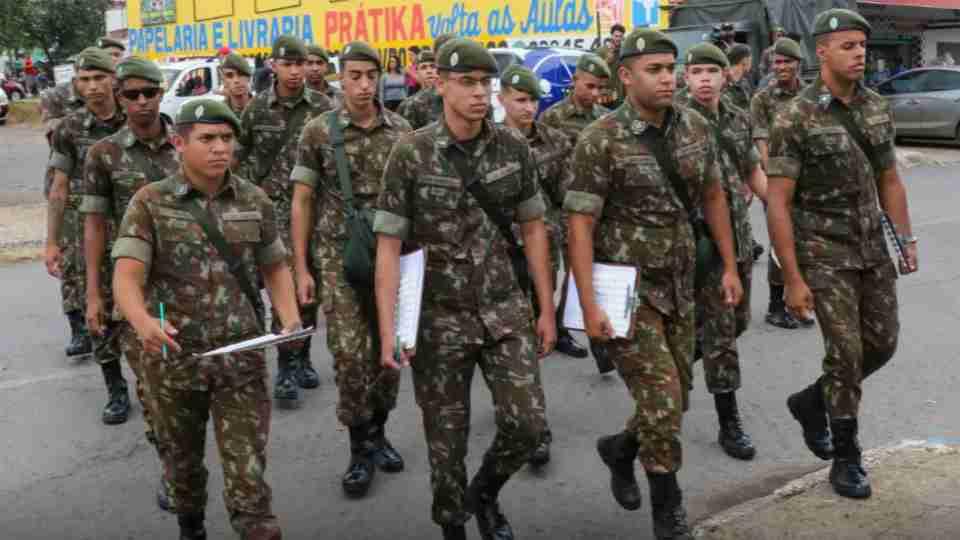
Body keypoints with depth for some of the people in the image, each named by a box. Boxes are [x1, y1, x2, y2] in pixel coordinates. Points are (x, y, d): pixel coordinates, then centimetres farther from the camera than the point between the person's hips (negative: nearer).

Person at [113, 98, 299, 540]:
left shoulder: (255, 200, 0)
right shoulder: (150, 203, -8)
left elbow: (274, 268, 12)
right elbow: (126, 276, -18)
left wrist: (290, 318, -6)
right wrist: (143, 322, -39)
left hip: (241, 355, 0)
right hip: (174, 356, 0)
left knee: (247, 466, -2)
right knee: (183, 458, 21)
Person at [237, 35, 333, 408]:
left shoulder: (323, 107, 1)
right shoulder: (257, 108, 1)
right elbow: (241, 154, 10)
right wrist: (256, 185, 2)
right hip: (276, 207, -1)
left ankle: (303, 357, 25)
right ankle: (286, 368, -3)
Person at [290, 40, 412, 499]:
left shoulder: (401, 130, 3)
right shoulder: (318, 131, -4)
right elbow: (302, 201, -1)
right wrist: (301, 268, -5)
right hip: (338, 256, -2)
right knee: (350, 353, -7)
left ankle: (378, 433, 27)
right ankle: (360, 447, 8)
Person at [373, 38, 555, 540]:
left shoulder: (514, 147, -2)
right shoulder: (410, 153, -11)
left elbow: (532, 228, 7)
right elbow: (388, 245, -10)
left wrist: (547, 308, 7)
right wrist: (387, 330, -15)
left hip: (504, 310, 3)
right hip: (438, 317, -2)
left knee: (527, 424, -2)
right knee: (446, 439, 7)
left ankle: (485, 492, 29)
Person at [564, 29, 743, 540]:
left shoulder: (695, 126, 1)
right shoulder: (601, 140, -16)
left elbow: (713, 197, 14)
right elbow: (580, 225, -16)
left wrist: (729, 267, 12)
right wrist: (589, 305, -21)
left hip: (677, 285, 6)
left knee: (675, 397, 14)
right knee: (660, 397, -8)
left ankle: (620, 448, 43)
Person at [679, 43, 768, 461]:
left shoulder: (740, 119, 8)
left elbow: (755, 172, 17)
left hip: (740, 237, 7)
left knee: (737, 321, 17)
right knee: (720, 331, -4)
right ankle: (729, 422, 5)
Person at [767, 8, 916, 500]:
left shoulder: (877, 109, 5)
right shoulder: (795, 119, -14)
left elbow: (889, 180, 15)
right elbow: (778, 203, -15)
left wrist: (906, 240, 9)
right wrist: (792, 278, -17)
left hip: (872, 248, 6)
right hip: (824, 254, -6)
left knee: (882, 343, 10)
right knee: (846, 351, -4)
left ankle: (811, 402, 34)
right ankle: (846, 458, 14)